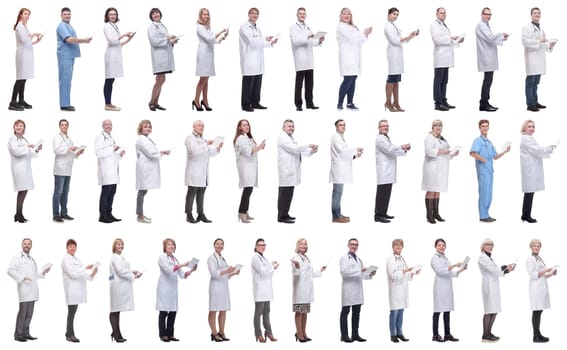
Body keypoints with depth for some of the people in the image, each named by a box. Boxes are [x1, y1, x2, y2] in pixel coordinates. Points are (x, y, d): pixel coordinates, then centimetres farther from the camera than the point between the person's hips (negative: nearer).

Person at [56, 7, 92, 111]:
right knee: (65, 80, -10)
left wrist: (84, 40, 10)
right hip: (65, 56, -10)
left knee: (67, 80, 11)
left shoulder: (68, 26, 19)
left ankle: (66, 103, 14)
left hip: (70, 55, 10)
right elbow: (68, 39, -22)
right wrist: (84, 40, -22)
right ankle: (64, 104, -11)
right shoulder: (62, 26, -12)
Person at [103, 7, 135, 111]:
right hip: (111, 55, -8)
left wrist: (127, 40, 11)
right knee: (109, 80, -9)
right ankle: (107, 104, -10)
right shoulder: (107, 26, -4)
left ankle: (109, 103, 8)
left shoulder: (115, 26, 20)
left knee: (111, 80, 8)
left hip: (116, 55, 8)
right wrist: (123, 35, -10)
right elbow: (112, 40, -15)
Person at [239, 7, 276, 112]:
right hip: (249, 60, -8)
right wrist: (269, 42, -17)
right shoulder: (244, 27, -7)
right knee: (248, 83, -4)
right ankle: (246, 104, 1)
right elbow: (252, 41, -17)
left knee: (257, 83, 9)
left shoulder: (257, 28, 18)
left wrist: (266, 39, 0)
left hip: (258, 60, 8)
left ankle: (255, 103, 17)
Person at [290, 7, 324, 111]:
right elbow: (295, 41, -17)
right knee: (299, 84, -4)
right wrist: (307, 37, -27)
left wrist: (319, 41, -2)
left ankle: (309, 103, 11)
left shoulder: (307, 27, 19)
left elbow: (311, 42, 18)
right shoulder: (294, 27, -1)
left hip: (309, 61, 6)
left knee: (309, 84, 7)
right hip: (300, 61, -6)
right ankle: (298, 105, -2)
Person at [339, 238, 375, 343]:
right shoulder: (344, 258, -1)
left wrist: (370, 274, 2)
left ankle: (355, 334, 12)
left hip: (358, 290, 7)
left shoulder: (358, 259, 21)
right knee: (345, 312, -3)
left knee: (356, 313, 7)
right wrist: (359, 270, -19)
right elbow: (344, 272, -15)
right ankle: (344, 335, -3)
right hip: (348, 289, -7)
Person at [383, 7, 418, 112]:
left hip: (398, 53, 9)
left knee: (396, 80, 8)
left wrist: (412, 36, 11)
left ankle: (396, 103, 9)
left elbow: (400, 40, 19)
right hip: (393, 53, -9)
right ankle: (388, 103, -8)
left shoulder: (393, 26, 20)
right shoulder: (388, 26, -7)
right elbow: (395, 41, -16)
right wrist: (409, 36, -17)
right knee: (391, 79, -9)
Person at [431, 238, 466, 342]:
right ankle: (435, 335, -3)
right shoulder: (435, 258, -3)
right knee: (438, 311, -5)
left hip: (448, 287, 7)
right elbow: (440, 271, -16)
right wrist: (454, 265, -19)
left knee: (447, 311, 6)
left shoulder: (445, 258, 19)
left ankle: (447, 334, 8)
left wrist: (461, 269, 6)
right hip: (440, 286, -7)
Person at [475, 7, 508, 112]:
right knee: (487, 81, -10)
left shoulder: (486, 25, 21)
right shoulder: (481, 25, -10)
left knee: (488, 81, 10)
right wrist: (501, 34, -13)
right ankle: (484, 105, -9)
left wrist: (502, 39, 14)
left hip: (489, 58, 10)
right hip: (486, 59, -10)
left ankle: (485, 103, 14)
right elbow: (489, 38, -21)